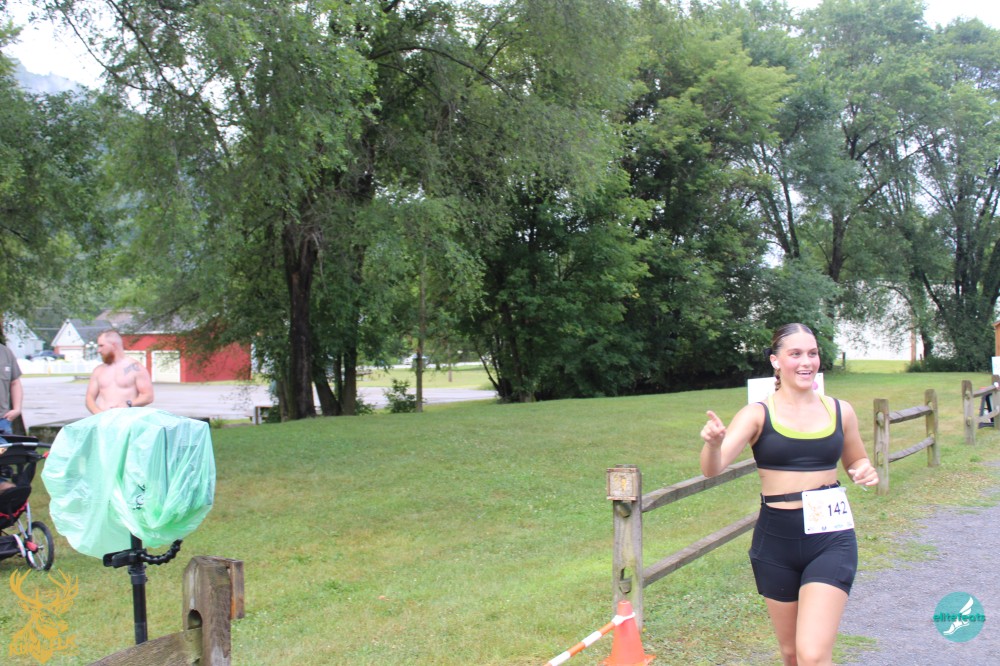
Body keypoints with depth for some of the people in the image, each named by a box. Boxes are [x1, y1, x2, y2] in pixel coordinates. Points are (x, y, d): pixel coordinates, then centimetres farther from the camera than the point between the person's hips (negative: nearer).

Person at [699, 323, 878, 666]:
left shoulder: (840, 411, 3)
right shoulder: (758, 414, -5)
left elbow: (856, 462, 21)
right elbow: (712, 469, -19)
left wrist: (866, 471, -3)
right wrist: (713, 442, -41)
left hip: (831, 539, 0)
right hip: (776, 540, 0)